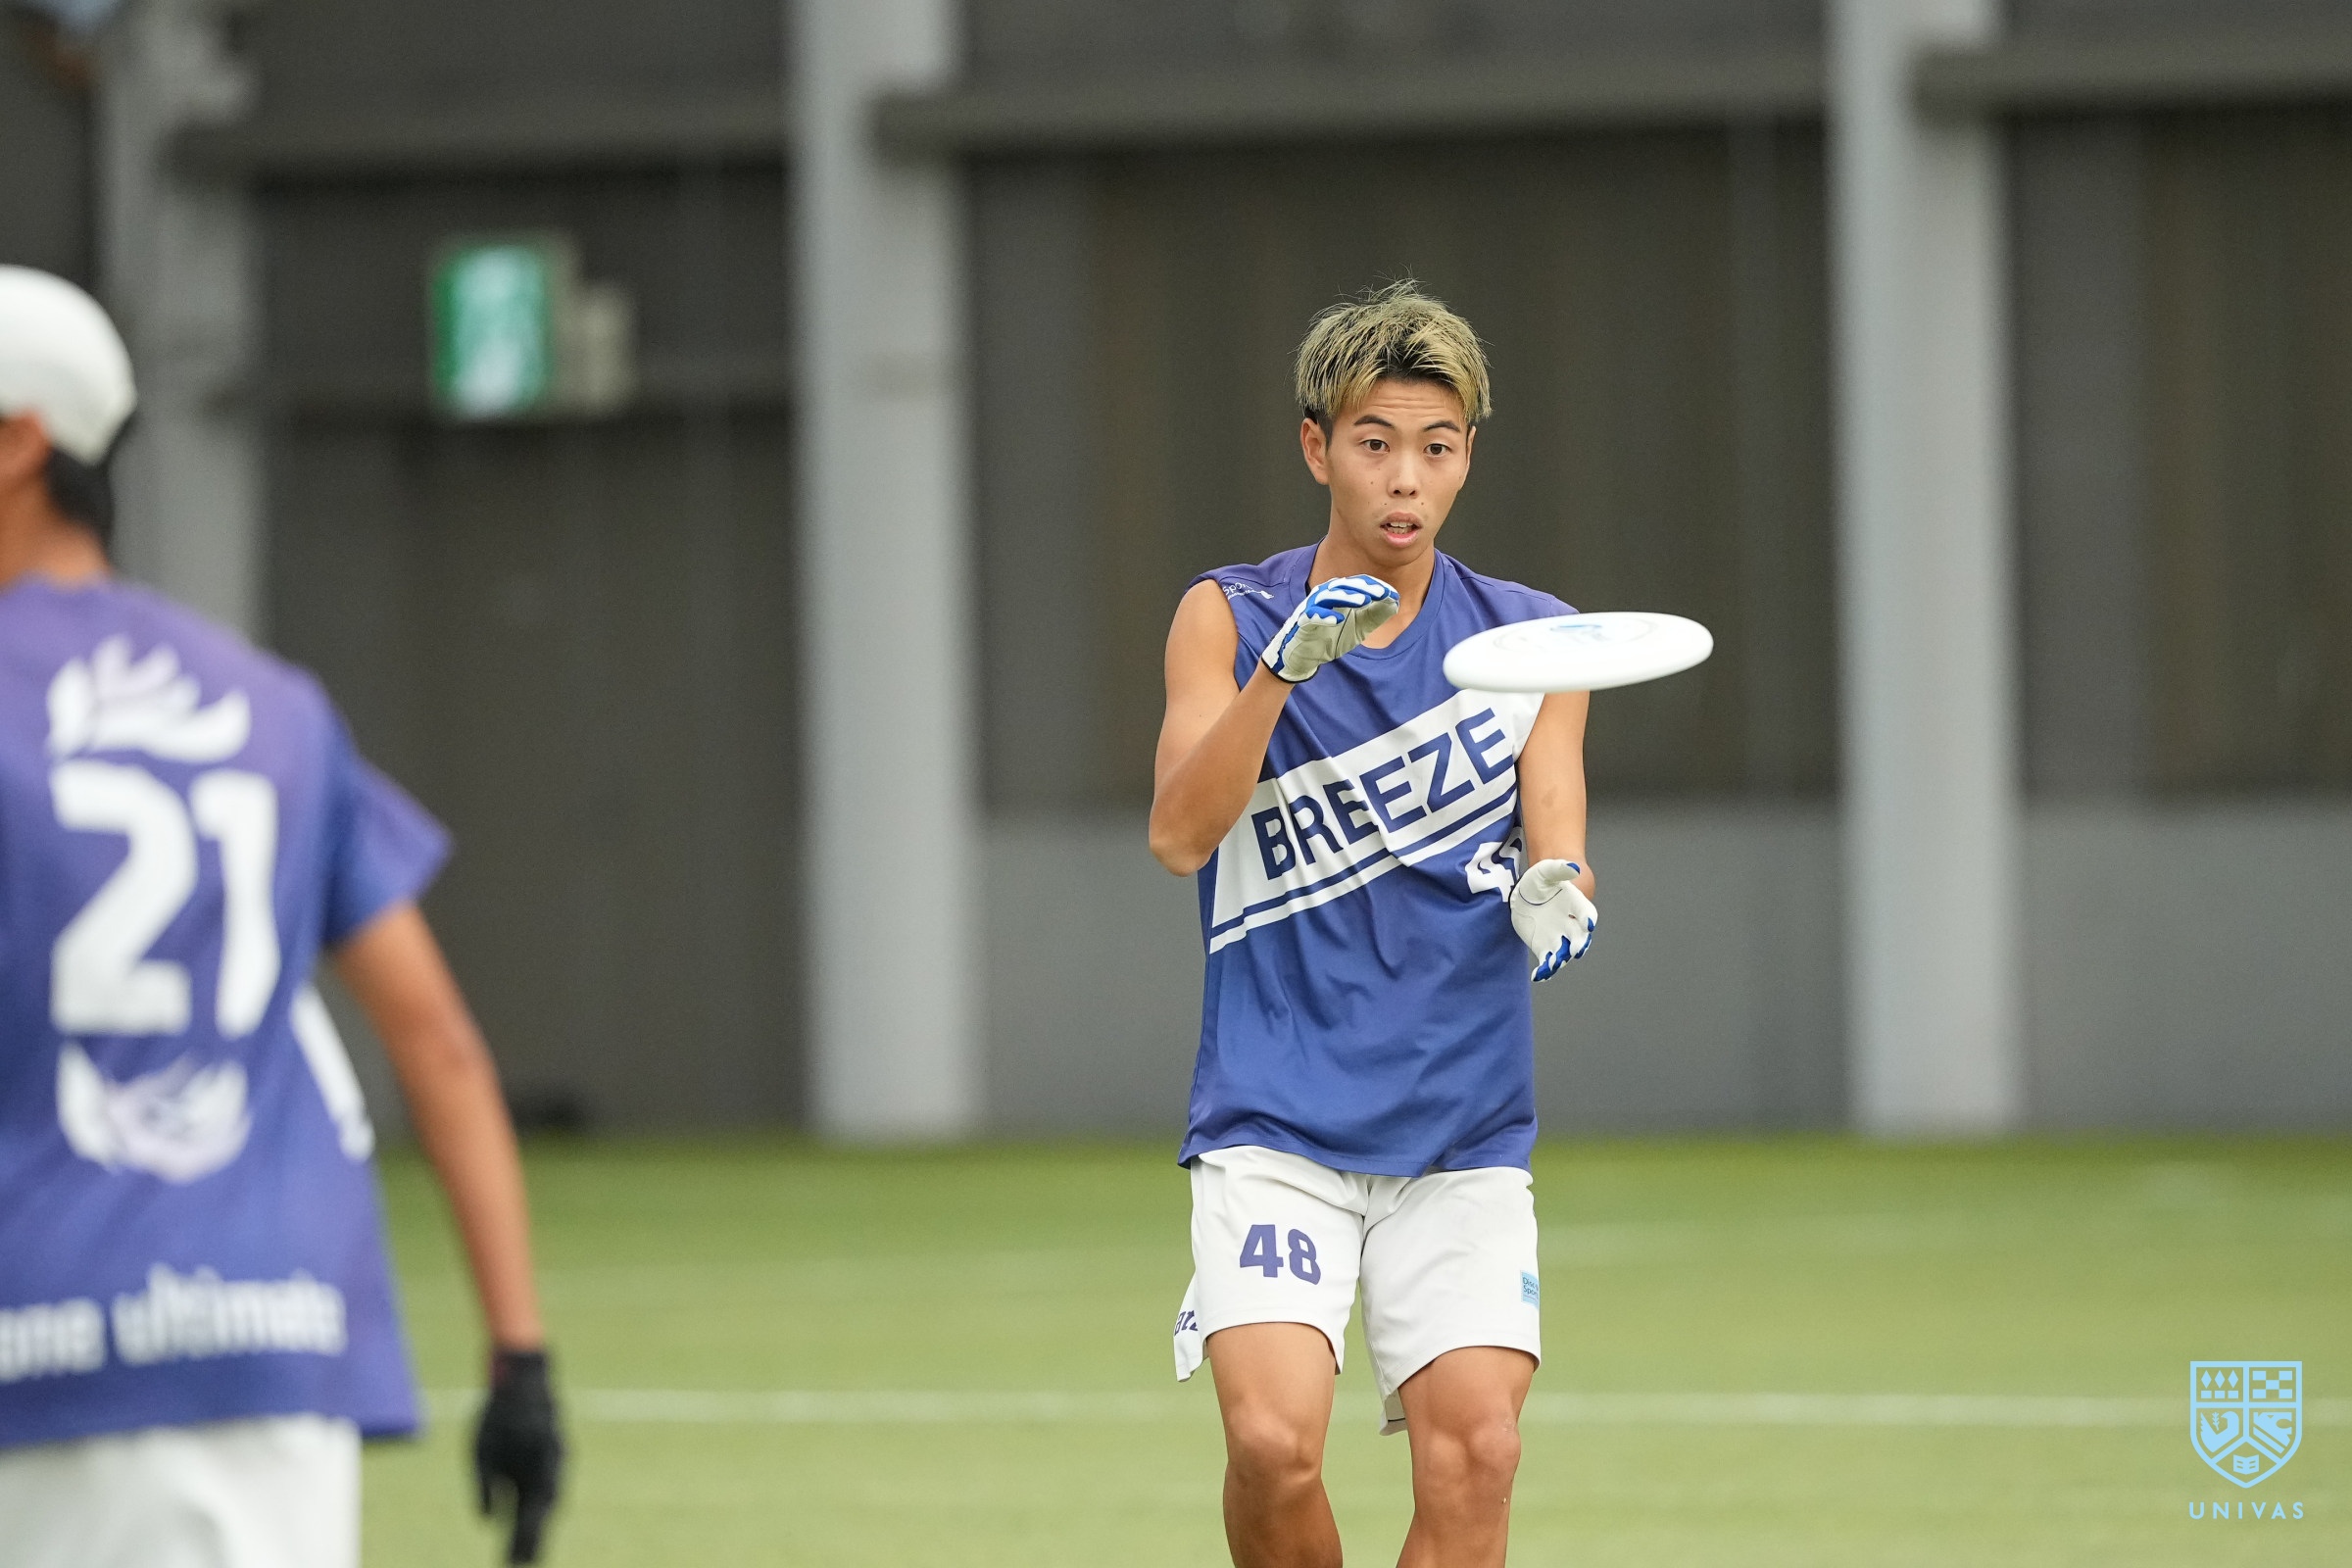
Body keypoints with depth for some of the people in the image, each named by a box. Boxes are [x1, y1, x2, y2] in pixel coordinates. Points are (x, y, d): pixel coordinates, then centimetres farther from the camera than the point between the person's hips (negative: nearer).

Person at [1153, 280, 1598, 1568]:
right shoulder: (1229, 618, 3)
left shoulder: (1528, 639, 7)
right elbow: (1181, 835, -10)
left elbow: (1555, 842, 0)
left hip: (1465, 1135, 2)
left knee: (1473, 1447, -15)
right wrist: (1284, 665, -23)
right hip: (1275, 1123, -2)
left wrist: (1552, 896, -24)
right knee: (1273, 1437, -19)